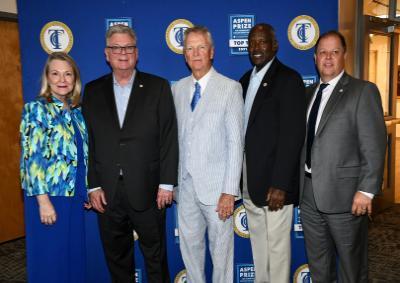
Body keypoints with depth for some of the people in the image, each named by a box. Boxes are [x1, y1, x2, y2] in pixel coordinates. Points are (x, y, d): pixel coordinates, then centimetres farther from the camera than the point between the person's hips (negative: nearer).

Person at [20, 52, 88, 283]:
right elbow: (32, 158, -14)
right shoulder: (36, 109, -8)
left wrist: (87, 191, 13)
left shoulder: (77, 111, 10)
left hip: (75, 195, 6)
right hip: (49, 195, -6)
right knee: (51, 258, 6)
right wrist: (43, 200, -18)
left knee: (75, 254, 15)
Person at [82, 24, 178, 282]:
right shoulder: (93, 91, 6)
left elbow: (169, 137, -4)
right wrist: (93, 186, -1)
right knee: (116, 256, 17)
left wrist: (167, 183, -8)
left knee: (155, 256, 12)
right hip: (107, 191, 2)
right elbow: (88, 142, 4)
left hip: (147, 190, -2)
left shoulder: (158, 87, 0)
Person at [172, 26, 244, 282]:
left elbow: (235, 142, -9)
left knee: (221, 247, 8)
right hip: (185, 184, 4)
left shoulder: (230, 88, -5)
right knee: (189, 244, 15)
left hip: (216, 185, -4)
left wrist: (230, 191, -13)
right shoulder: (177, 89, 8)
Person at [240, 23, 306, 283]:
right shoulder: (246, 80, 12)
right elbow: (242, 127, 11)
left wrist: (281, 184, -19)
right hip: (249, 177, 7)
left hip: (274, 179, -7)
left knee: (277, 244, 6)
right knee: (258, 242, 19)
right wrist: (240, 176, 7)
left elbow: (292, 135, -16)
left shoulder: (288, 79, -9)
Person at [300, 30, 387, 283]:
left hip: (344, 193, -5)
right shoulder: (309, 93, 13)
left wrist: (366, 190, -17)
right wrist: (300, 183, 9)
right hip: (308, 192, 6)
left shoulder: (363, 91, -6)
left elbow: (374, 146, -12)